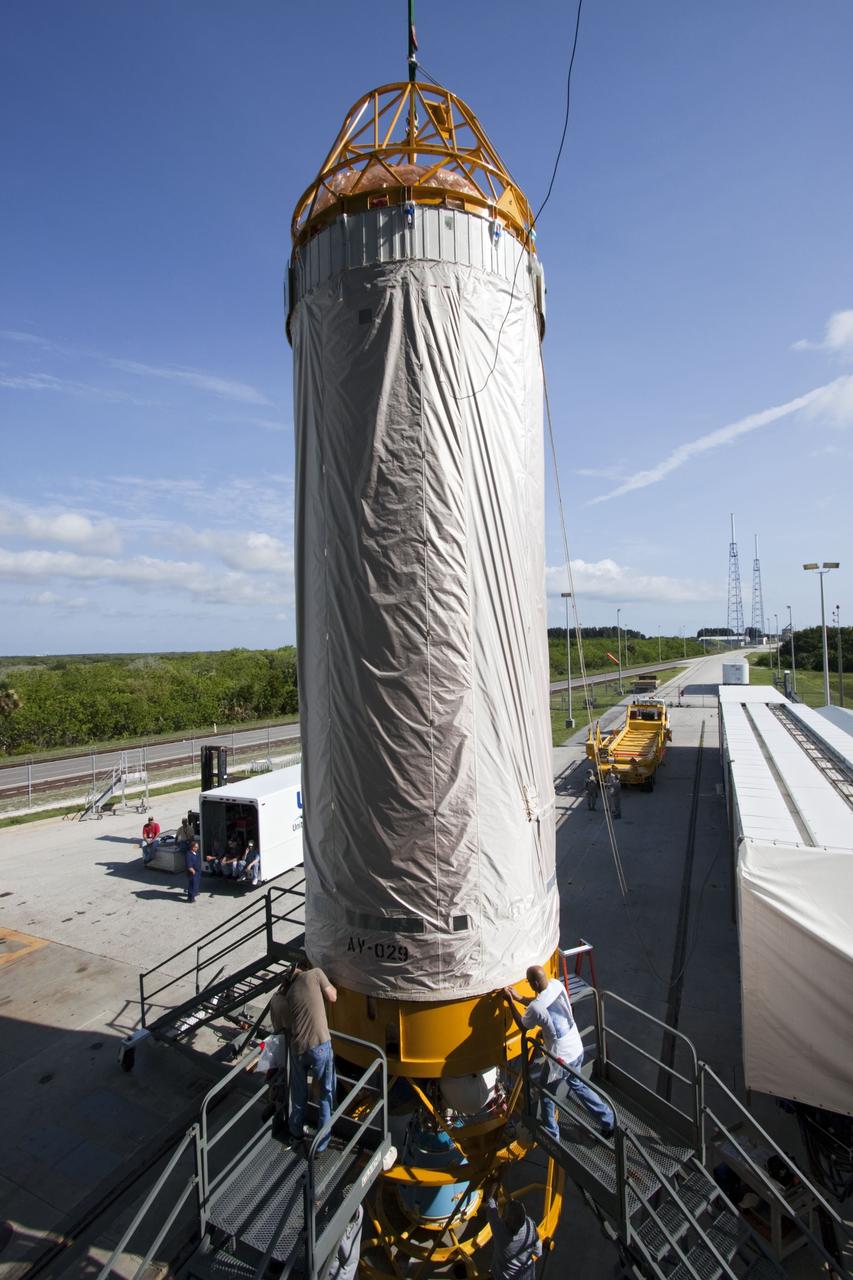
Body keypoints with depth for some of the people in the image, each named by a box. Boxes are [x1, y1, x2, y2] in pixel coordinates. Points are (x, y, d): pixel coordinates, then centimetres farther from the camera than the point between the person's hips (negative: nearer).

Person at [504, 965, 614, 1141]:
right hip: (577, 1049, 6)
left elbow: (522, 1026, -8)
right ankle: (608, 1121, 42)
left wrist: (510, 1001, -4)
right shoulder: (557, 984, -12)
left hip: (560, 1058, -6)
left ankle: (550, 1135, 39)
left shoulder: (535, 1008, -31)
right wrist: (519, 997, 7)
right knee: (577, 1085, 32)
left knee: (546, 1094, 21)